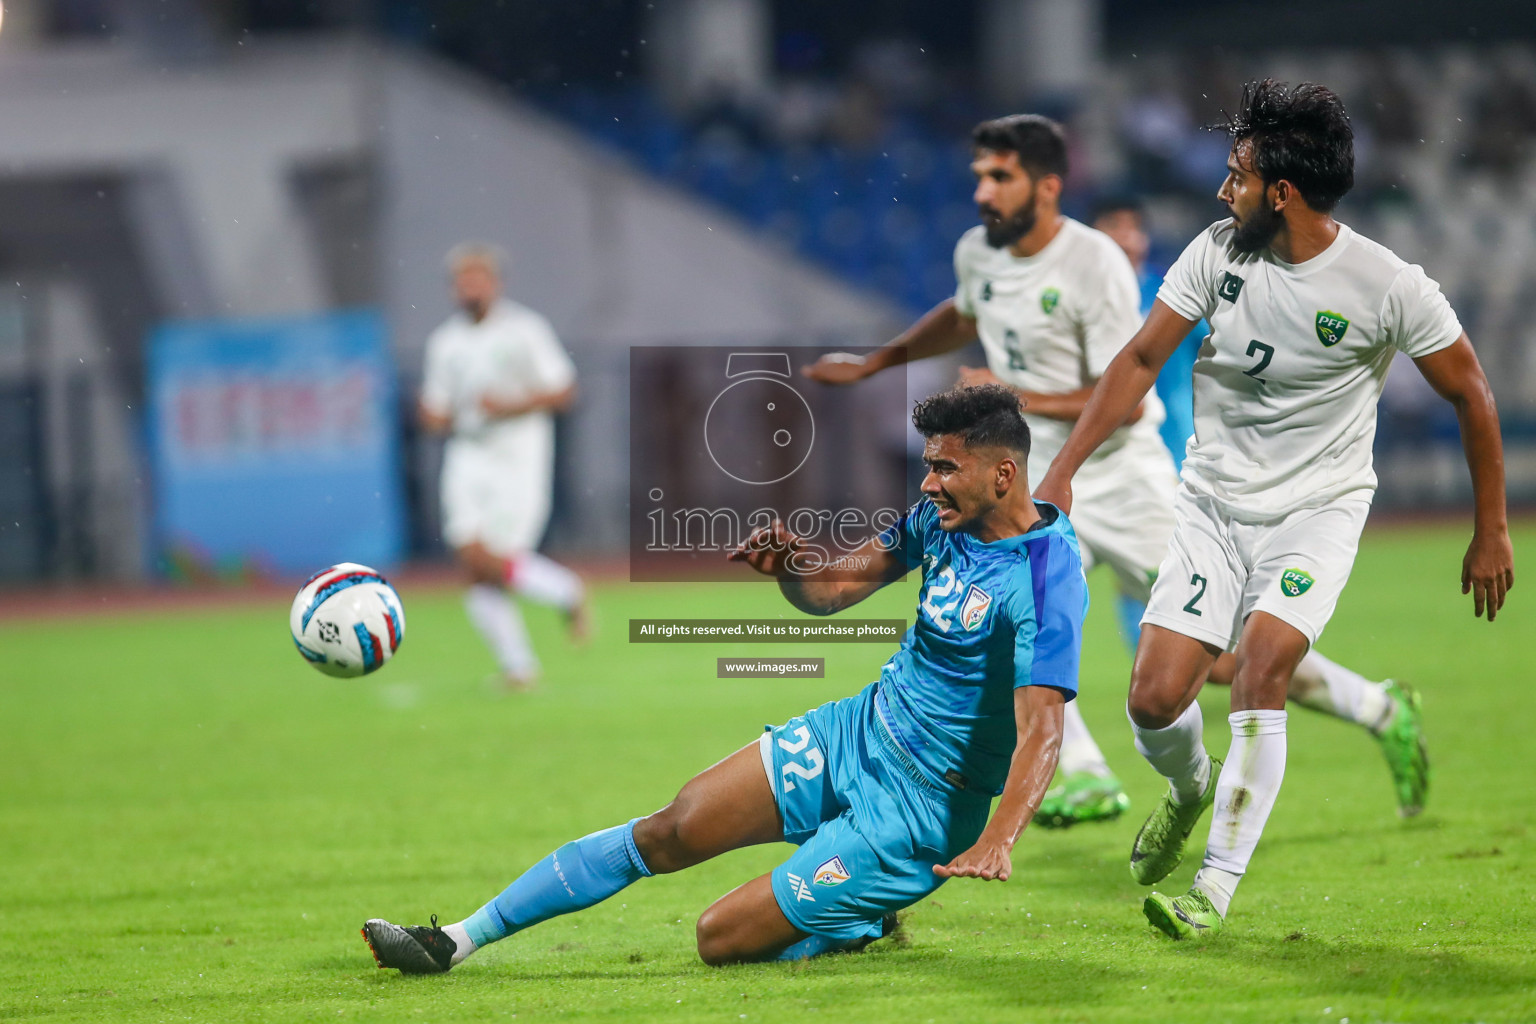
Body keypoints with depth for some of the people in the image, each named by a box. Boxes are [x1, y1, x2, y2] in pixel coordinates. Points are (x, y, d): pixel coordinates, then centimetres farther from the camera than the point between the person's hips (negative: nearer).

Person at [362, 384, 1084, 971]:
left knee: (722, 939, -9)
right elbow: (832, 589, 12)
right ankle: (457, 941, 6)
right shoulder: (938, 517, 2)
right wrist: (789, 567, -13)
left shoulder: (1047, 578, -24)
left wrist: (996, 843, -46)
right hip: (857, 730, 7)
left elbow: (1041, 733, -31)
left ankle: (860, 928, 18)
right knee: (672, 831, -3)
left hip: (917, 809, -7)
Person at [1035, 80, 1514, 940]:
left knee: (1262, 668, -25)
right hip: (1214, 503, 4)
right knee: (1155, 698, -6)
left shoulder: (1389, 287, -15)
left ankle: (1217, 889, -18)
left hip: (1318, 507, -3)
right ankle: (1191, 785, 31)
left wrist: (1492, 531, 1)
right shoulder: (1218, 251, -5)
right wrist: (1064, 470, -4)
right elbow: (1143, 360, 2)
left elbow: (1470, 393, -3)